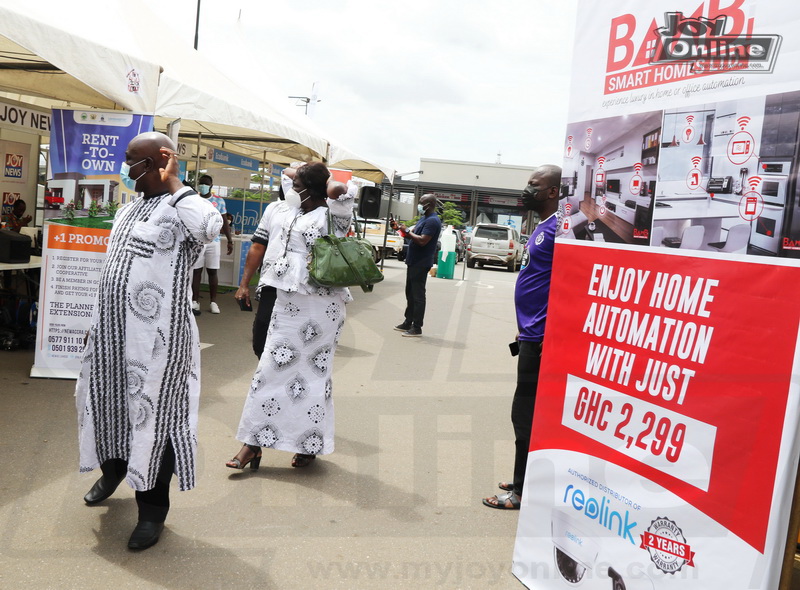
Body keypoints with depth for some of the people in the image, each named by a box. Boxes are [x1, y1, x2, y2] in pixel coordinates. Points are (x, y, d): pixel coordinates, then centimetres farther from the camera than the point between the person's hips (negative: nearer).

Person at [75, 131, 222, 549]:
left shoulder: (183, 208, -11)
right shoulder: (129, 209, 14)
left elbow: (211, 227, -37)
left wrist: (172, 184, -23)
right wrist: (98, 324, 22)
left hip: (156, 335, -8)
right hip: (113, 329, 8)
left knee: (154, 414, 0)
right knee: (107, 402, 21)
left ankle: (153, 509, 16)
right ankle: (113, 469, 48)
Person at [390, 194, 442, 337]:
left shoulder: (433, 221, -18)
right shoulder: (423, 218, 16)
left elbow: (422, 241, -26)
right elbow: (412, 234, 19)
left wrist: (407, 231, -17)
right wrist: (399, 228, 5)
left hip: (420, 264, -10)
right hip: (413, 262, 10)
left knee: (417, 296, -5)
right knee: (410, 293, 16)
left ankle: (417, 328, 0)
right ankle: (408, 323, 26)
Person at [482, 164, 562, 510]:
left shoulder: (559, 228, -16)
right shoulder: (542, 227, 16)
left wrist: (550, 337, -23)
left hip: (542, 339, -10)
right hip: (532, 335, 10)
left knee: (527, 414, -2)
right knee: (528, 412, 16)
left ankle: (524, 491, 9)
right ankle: (527, 480, 27)